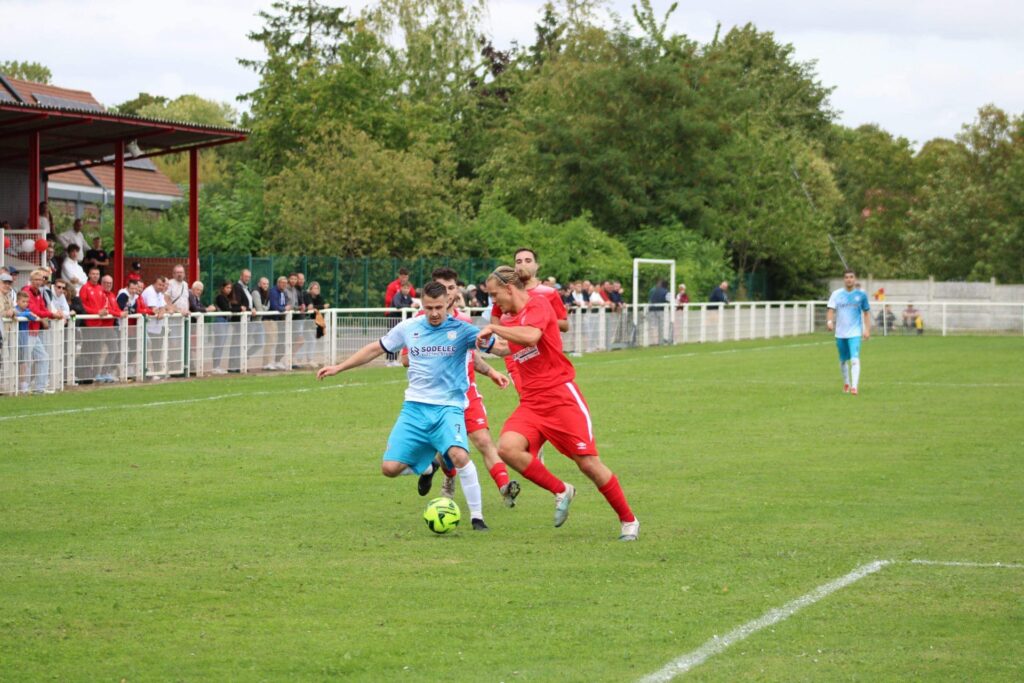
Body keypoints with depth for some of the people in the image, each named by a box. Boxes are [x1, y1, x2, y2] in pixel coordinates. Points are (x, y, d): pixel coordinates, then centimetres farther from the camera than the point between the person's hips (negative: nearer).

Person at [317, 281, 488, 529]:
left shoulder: (460, 330, -6)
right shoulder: (409, 328, 4)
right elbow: (376, 348, 17)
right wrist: (338, 367, 18)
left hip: (448, 407, -4)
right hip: (415, 407, 4)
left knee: (459, 455, -31)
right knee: (390, 468, -6)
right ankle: (426, 468, 30)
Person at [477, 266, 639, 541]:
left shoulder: (538, 304, -10)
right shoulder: (507, 318, 13)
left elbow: (530, 336, -31)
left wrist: (493, 329, -22)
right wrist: (490, 345, 17)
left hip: (561, 397, -7)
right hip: (531, 403, 7)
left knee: (588, 463, -5)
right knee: (507, 448, -20)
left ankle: (628, 520, 14)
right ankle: (561, 491, -1)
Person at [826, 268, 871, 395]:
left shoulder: (861, 294, 2)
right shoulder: (836, 294, 2)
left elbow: (866, 312, 10)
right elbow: (831, 310, -5)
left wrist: (867, 329, 3)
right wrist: (829, 321, -25)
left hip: (855, 333, -2)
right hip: (840, 333, 2)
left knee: (855, 359, -18)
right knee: (843, 360, 14)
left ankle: (854, 386, -24)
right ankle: (846, 383, 36)